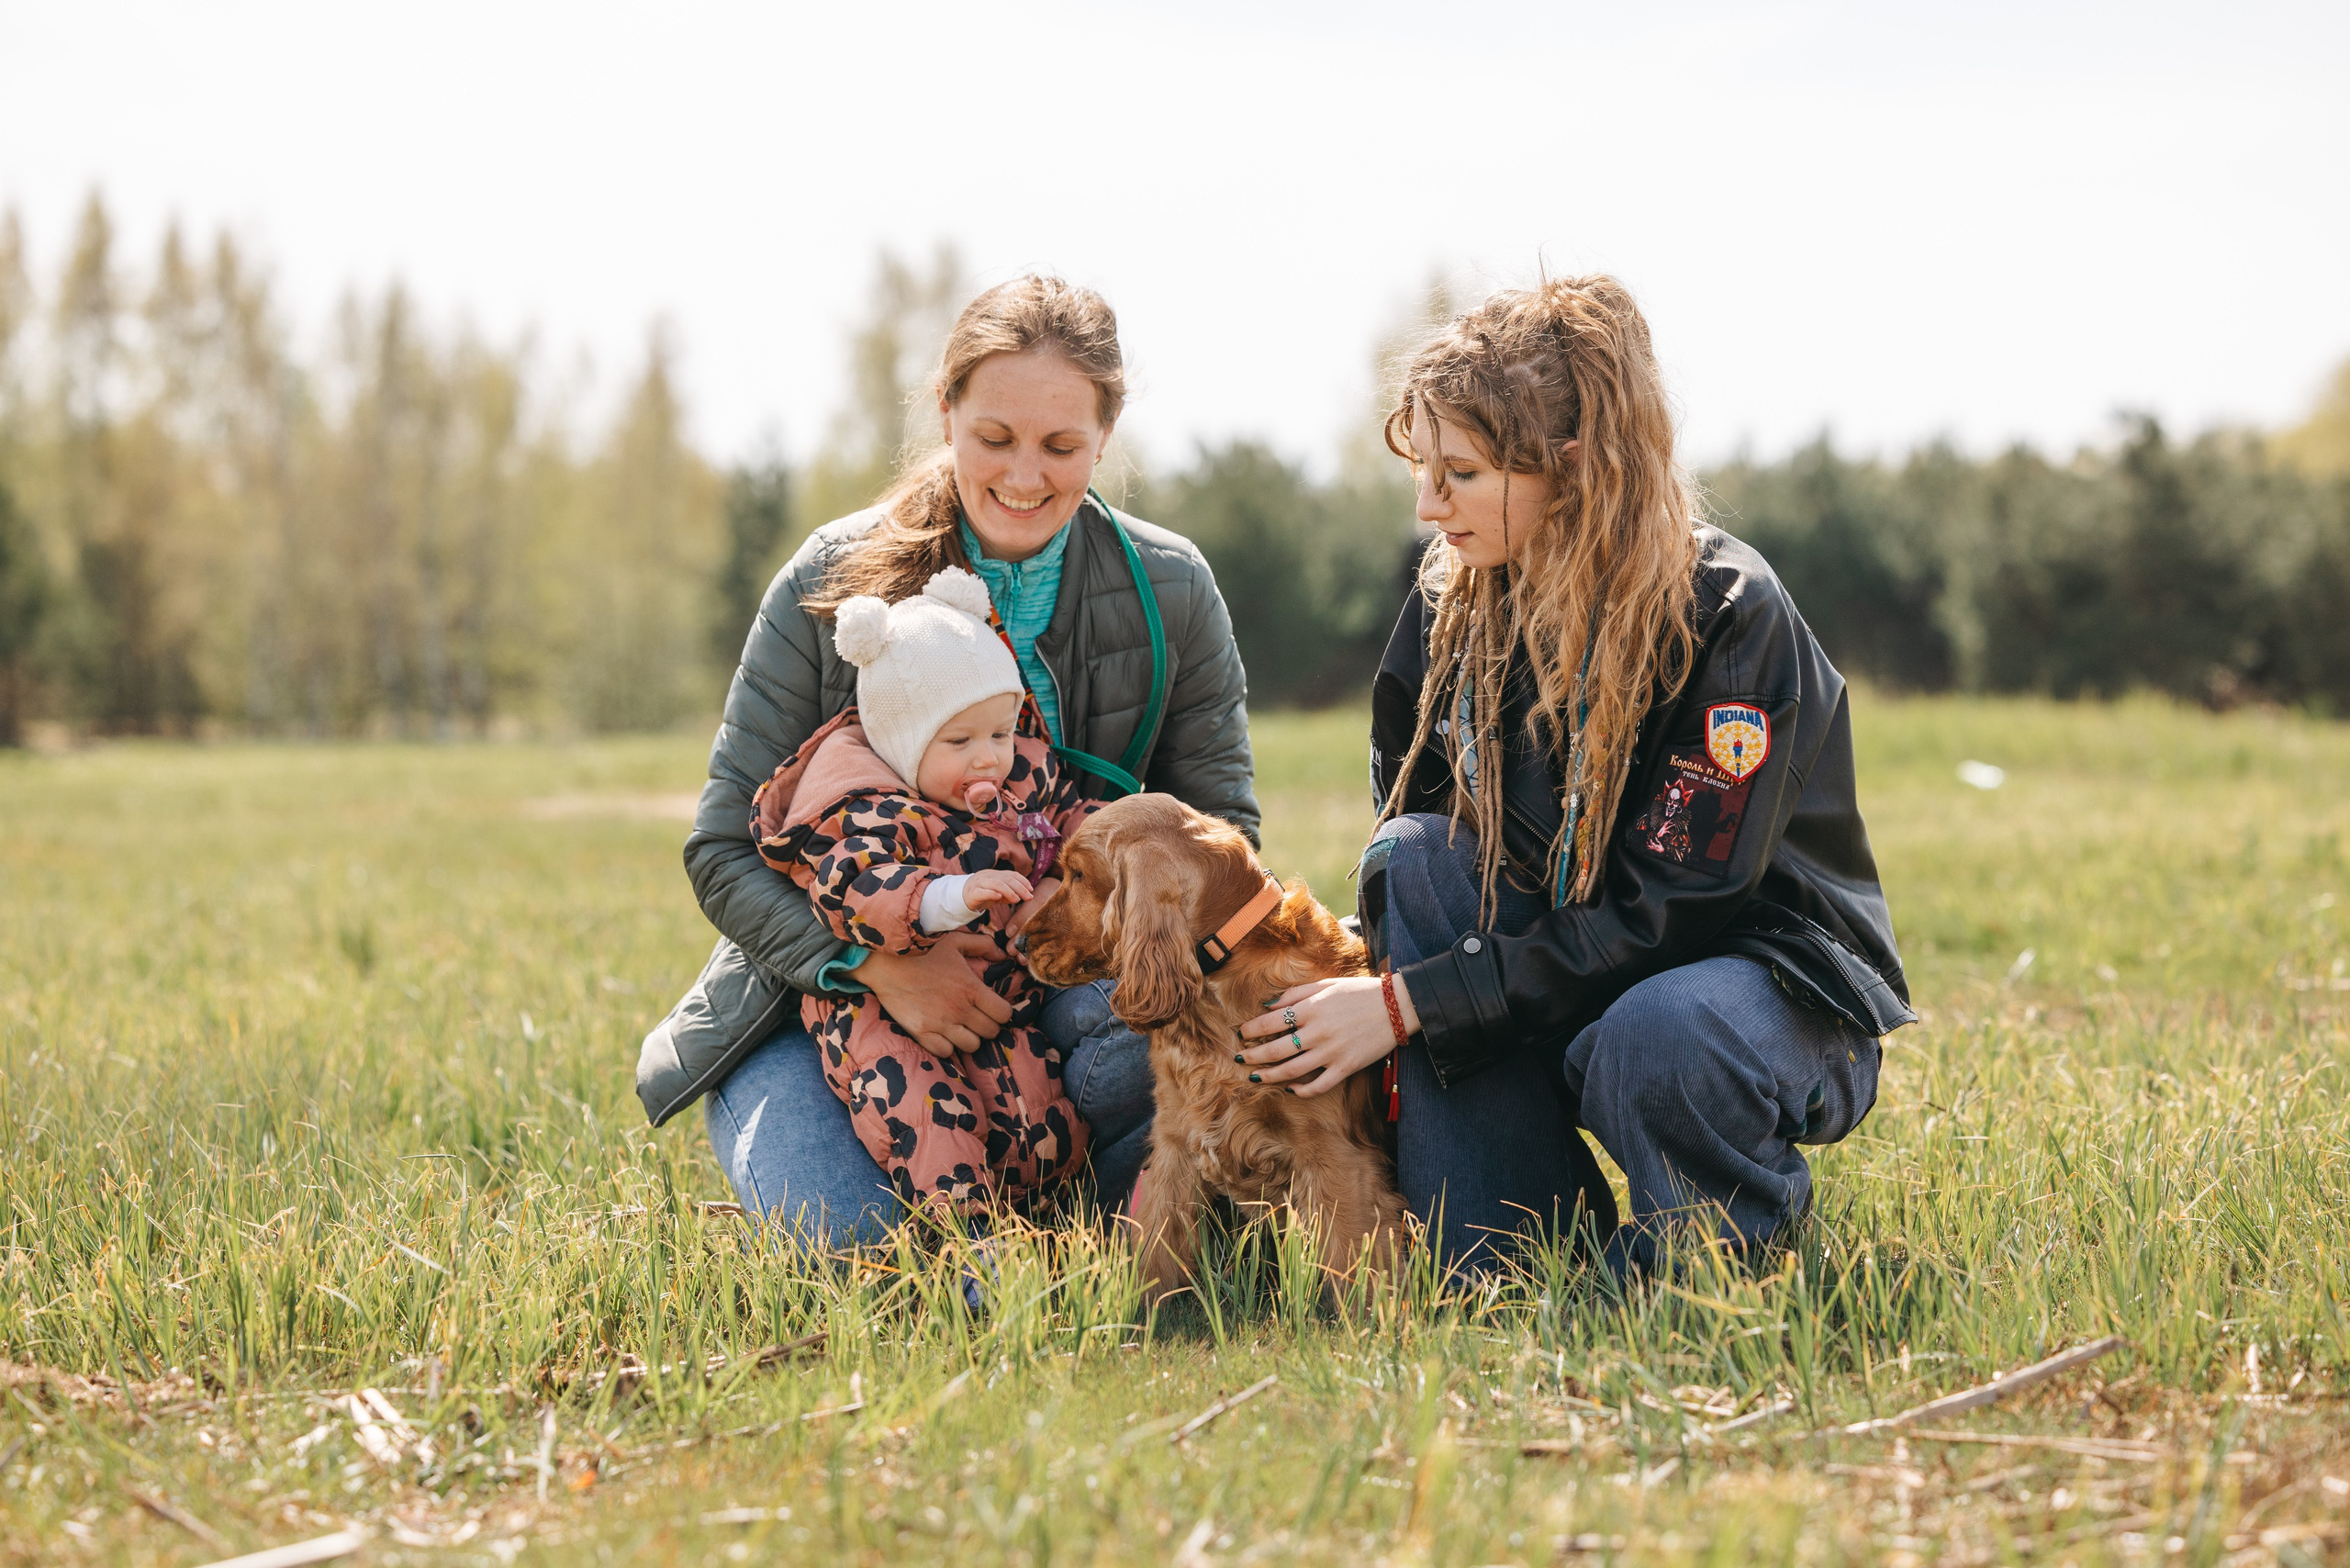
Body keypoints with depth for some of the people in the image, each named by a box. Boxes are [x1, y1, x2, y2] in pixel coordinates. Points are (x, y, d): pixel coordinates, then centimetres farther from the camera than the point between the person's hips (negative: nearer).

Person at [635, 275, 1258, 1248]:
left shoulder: (1171, 592, -5)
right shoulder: (832, 583, -10)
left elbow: (1222, 828, -1)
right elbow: (725, 850, -9)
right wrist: (881, 964, -28)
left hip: (1057, 985, 1)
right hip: (827, 994, -1)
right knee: (860, 1248, -27)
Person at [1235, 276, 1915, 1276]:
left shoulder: (1731, 617, -22)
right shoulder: (1454, 604, -4)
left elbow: (1663, 914, -25)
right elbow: (1407, 822, 5)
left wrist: (1409, 1001, -29)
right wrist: (1366, 978, -17)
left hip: (1770, 973, -6)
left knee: (1657, 1033, -39)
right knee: (1415, 856, -20)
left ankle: (1745, 1249, -5)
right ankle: (1521, 1257, -16)